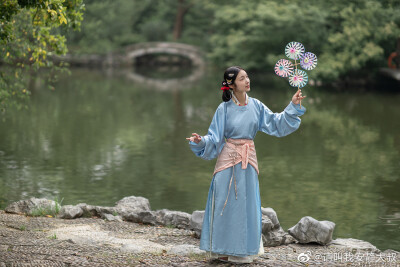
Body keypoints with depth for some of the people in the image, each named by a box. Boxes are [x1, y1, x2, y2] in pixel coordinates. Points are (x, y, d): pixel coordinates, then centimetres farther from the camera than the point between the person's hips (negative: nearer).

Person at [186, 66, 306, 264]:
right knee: (226, 203, 0)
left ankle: (242, 251, 16)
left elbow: (276, 122, 7)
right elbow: (214, 138, -5)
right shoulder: (224, 109, -5)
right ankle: (222, 250, 10)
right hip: (228, 158, -3)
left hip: (248, 159, 3)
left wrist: (293, 106, 1)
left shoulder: (255, 105, 4)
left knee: (246, 203, 6)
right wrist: (201, 141, -23)